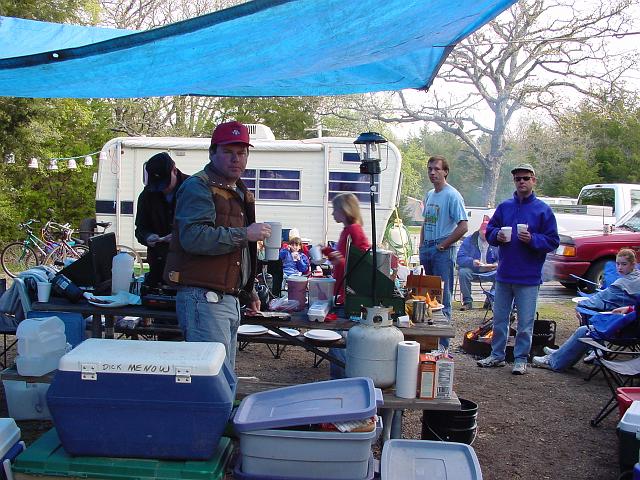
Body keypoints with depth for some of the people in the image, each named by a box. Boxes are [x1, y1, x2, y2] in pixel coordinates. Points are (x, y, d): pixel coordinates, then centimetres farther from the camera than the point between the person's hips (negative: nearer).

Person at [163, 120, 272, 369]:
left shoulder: (239, 193, 21)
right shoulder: (198, 187, -8)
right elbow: (194, 237, -25)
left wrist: (248, 291, 28)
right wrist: (245, 234, -20)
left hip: (230, 299, 9)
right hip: (204, 299, -9)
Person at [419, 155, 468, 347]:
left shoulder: (452, 195, -9)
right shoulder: (429, 195, 16)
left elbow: (462, 227, -15)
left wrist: (443, 245, -13)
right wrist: (422, 245, 12)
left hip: (443, 252, -8)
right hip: (426, 250, 8)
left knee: (442, 298, -5)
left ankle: (442, 344, 0)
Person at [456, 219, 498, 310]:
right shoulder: (469, 240, -1)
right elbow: (460, 258, -11)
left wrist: (497, 264, -25)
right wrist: (472, 262, -31)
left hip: (490, 272, 1)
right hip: (473, 271, -1)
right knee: (462, 272, -32)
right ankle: (467, 302, -18)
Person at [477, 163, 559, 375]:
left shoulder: (543, 210, -3)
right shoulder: (504, 206, 7)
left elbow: (553, 241, -4)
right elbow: (489, 230, 14)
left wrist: (532, 239, -20)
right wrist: (497, 235, -7)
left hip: (528, 277, -4)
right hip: (504, 274, 4)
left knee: (525, 322, 3)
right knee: (499, 318, 13)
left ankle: (520, 359, 16)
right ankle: (497, 355, 25)